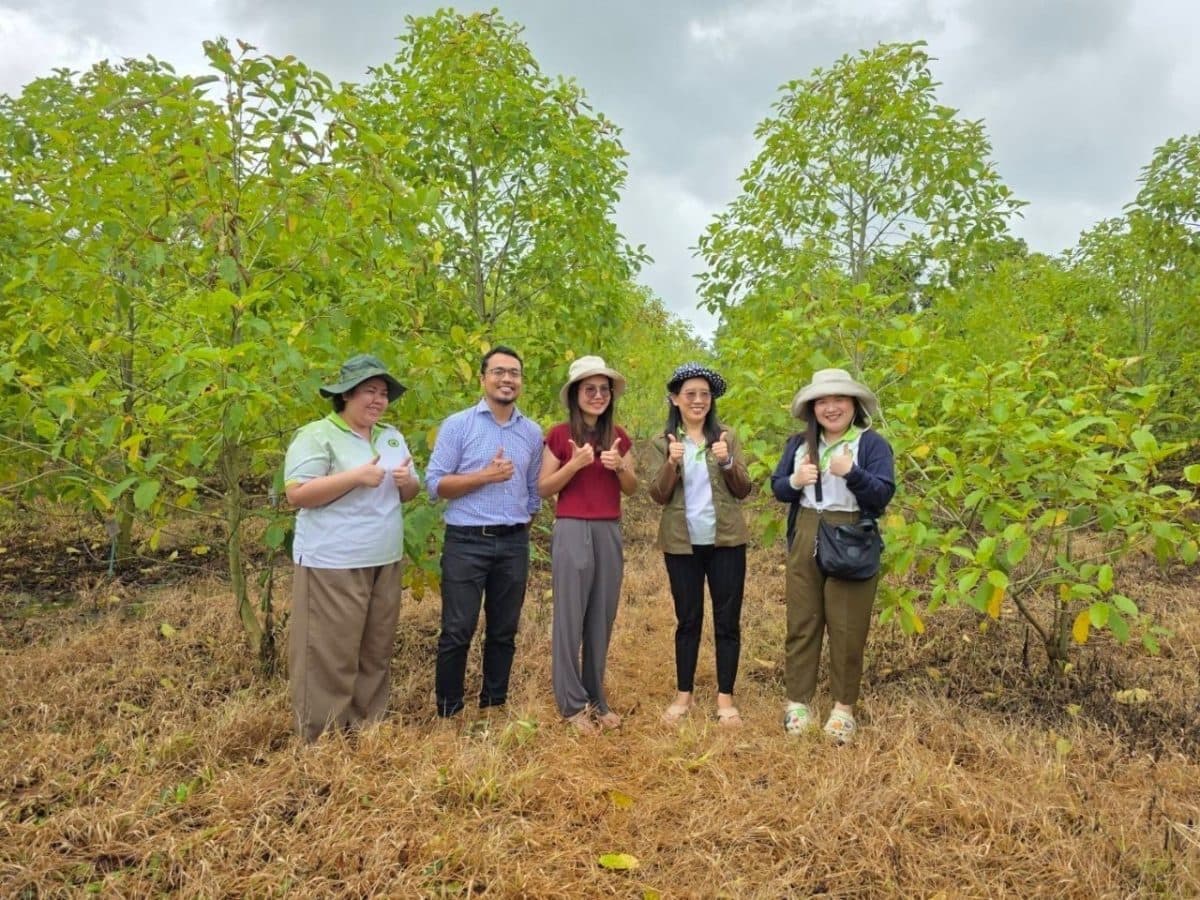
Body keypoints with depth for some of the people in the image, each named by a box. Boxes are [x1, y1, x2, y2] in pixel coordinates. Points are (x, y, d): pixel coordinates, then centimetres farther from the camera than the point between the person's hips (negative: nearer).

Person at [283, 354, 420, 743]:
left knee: (376, 652, 14)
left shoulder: (393, 437, 14)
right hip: (333, 565, -7)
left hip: (384, 562, 7)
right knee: (330, 655, -2)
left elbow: (410, 492, 18)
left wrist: (406, 481, -6)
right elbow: (296, 493, -16)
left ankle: (368, 727, 28)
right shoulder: (316, 435, -8)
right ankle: (321, 739, 11)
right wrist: (356, 476, -20)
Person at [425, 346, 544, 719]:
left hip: (513, 544, 4)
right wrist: (486, 476, -15)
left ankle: (494, 706, 27)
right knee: (457, 632, 1)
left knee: (503, 632, 13)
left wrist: (521, 526, 13)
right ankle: (448, 713, 15)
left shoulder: (532, 432, 9)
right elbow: (435, 484, -8)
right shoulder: (457, 425, -3)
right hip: (466, 541, -4)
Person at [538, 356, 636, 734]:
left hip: (610, 533, 4)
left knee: (602, 619, 10)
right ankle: (572, 703, 13)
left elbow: (632, 489, 13)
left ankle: (596, 698, 24)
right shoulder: (559, 435, -3)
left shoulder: (618, 436, 9)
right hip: (572, 532, -4)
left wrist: (620, 466, -7)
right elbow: (543, 488, -3)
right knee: (570, 619, 1)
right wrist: (575, 464, -17)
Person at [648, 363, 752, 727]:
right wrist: (672, 462, -22)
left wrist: (727, 462, -17)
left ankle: (725, 698, 15)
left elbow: (743, 490, 1)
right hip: (682, 543, 0)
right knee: (687, 620, 9)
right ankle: (683, 695, 21)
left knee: (727, 620, 4)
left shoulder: (727, 437, 5)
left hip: (726, 541, 1)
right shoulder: (661, 443, 3)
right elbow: (658, 495, -6)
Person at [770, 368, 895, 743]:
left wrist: (852, 473, -27)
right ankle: (798, 701, 19)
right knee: (801, 622, 8)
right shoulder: (799, 443, 10)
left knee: (847, 627, 5)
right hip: (805, 541, 4)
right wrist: (794, 481, -12)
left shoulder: (872, 443, -3)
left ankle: (844, 706, 19)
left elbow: (883, 494, -12)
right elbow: (777, 487, 10)